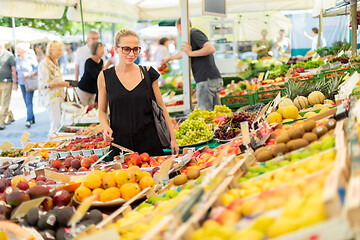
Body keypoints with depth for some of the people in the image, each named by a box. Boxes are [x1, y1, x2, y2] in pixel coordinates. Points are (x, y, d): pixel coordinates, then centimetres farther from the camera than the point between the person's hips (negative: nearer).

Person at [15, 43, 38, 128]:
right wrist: (16, 82, 12)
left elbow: (37, 69, -6)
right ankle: (32, 119, 17)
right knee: (26, 101, 7)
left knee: (29, 101, -13)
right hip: (22, 83, 6)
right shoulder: (17, 60, 11)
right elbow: (16, 72, 19)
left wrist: (29, 74, -18)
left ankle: (28, 120, -17)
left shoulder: (31, 59, -5)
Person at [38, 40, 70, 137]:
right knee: (56, 123, -10)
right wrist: (60, 83, -21)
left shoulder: (54, 63, 15)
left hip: (58, 97, 9)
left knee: (59, 123, 9)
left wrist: (64, 83, 11)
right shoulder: (44, 64, -14)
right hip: (51, 98, -9)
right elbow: (44, 84, -19)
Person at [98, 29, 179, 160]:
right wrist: (106, 127, -11)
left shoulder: (148, 73, 2)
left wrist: (173, 138, 5)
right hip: (119, 144, 0)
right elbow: (102, 111, 9)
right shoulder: (105, 77, 0)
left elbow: (161, 107, 7)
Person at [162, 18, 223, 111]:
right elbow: (183, 53, 43)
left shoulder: (194, 33, -6)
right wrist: (168, 58, 58)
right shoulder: (192, 35, 24)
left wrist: (191, 53, -13)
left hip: (207, 80, -10)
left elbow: (211, 48, -20)